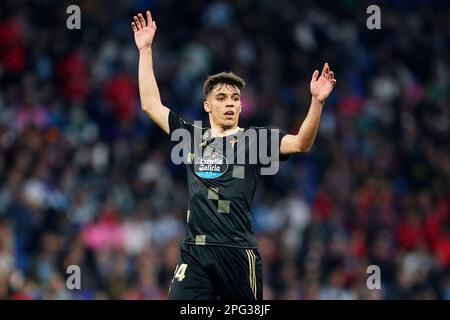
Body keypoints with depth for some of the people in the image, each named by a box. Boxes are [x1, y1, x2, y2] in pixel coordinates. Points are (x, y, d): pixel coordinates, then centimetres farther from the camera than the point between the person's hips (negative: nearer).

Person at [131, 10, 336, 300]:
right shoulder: (193, 137, 16)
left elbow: (301, 143, -6)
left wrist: (317, 102, -21)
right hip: (194, 253, 2)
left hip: (238, 253, -2)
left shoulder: (254, 140, 7)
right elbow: (151, 104, 18)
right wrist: (145, 50, 17)